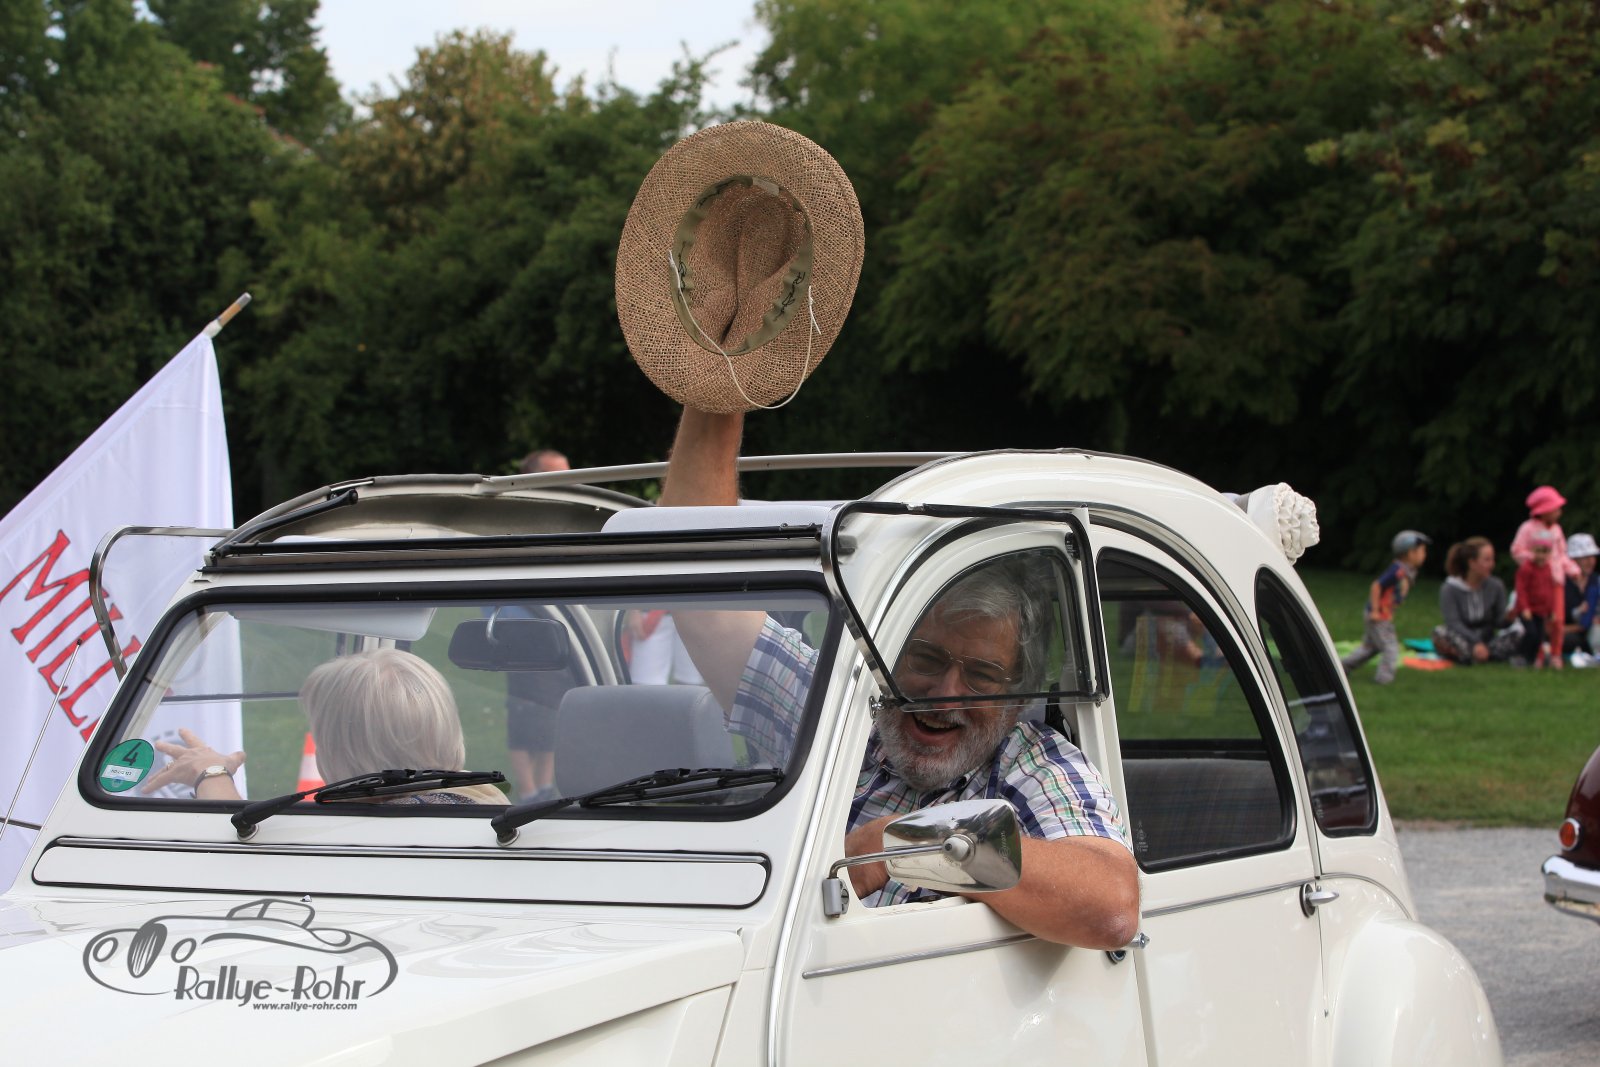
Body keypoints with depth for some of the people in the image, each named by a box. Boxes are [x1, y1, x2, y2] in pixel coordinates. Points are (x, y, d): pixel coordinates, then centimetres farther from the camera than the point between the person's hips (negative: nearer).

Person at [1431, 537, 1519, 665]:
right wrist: (1476, 643, -31)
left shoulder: (1496, 586, 4)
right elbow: (1453, 623, -17)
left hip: (1487, 641, 3)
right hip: (1461, 641, -3)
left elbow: (1498, 622, 0)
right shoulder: (1449, 589, -5)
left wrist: (1507, 617, -24)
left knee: (1517, 631, -23)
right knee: (1440, 632, -32)